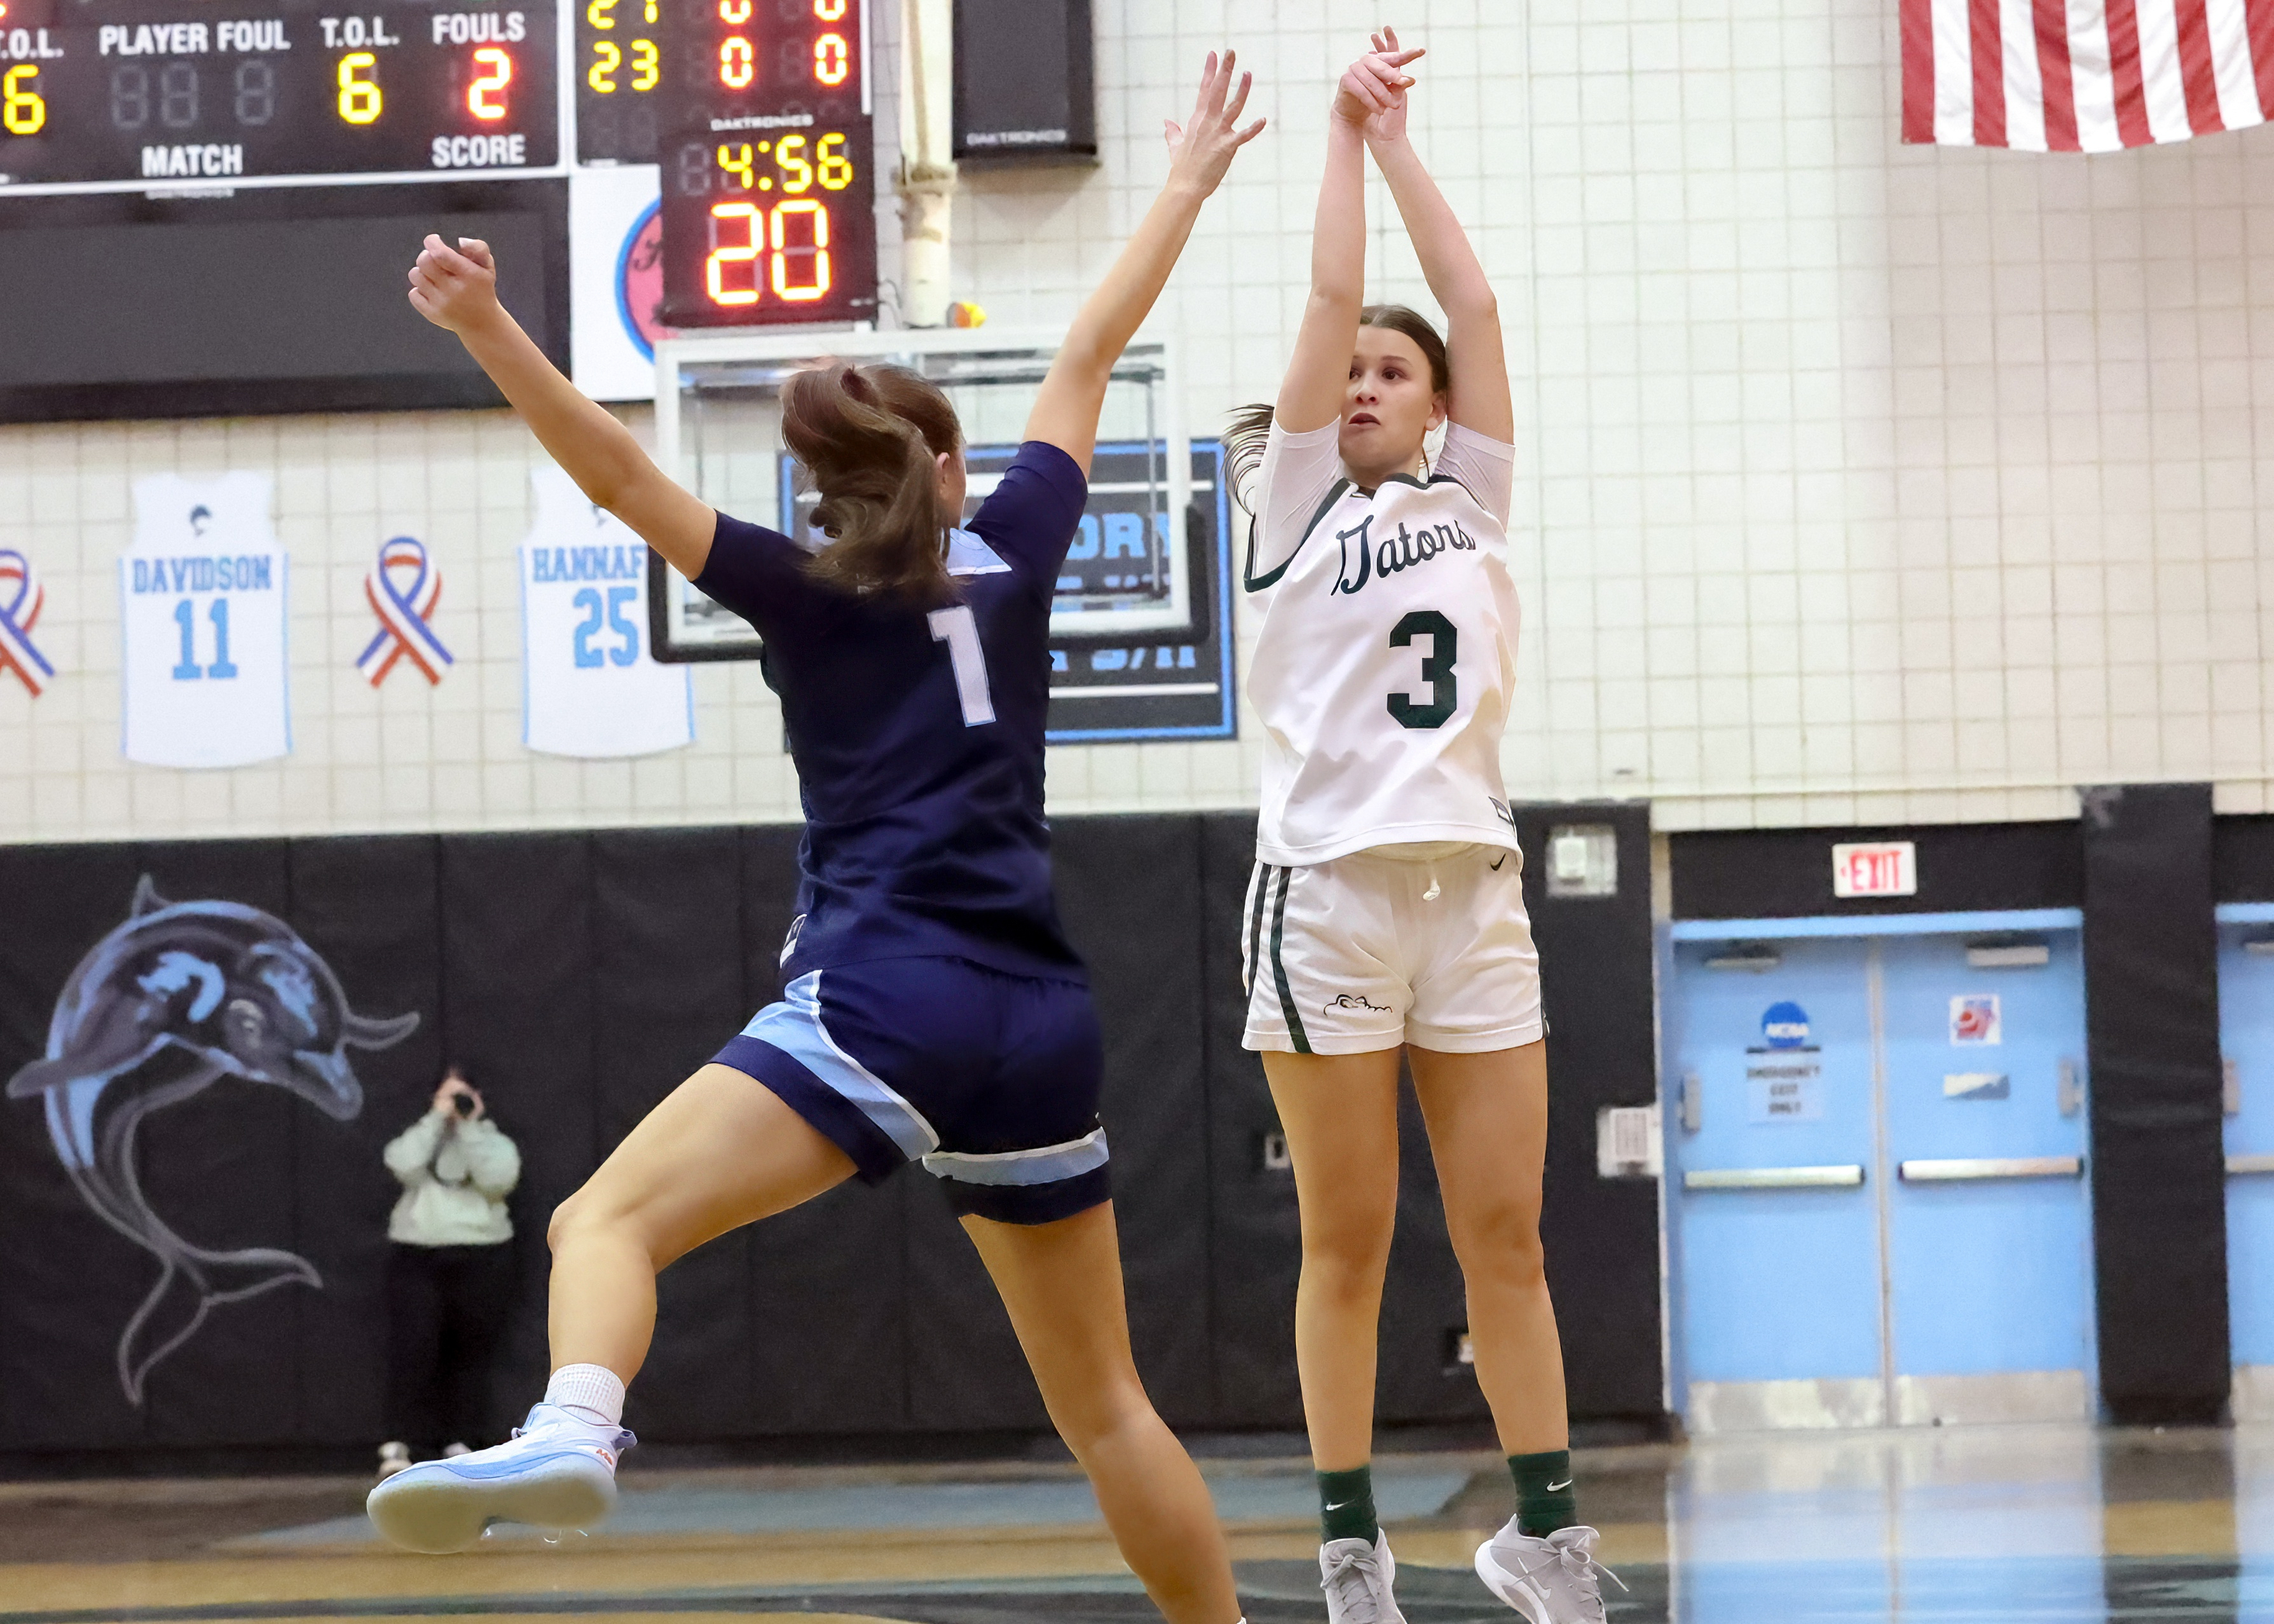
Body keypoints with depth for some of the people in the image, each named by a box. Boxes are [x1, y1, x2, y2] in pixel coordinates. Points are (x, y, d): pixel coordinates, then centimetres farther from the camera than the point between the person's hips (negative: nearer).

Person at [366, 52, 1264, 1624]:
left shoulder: (809, 595, 6)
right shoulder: (1011, 553, 14)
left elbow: (620, 470, -6)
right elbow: (1090, 358, 25)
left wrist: (488, 328, -13)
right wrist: (1190, 182, 34)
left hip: (885, 1005, -5)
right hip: (1043, 1027, 5)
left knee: (612, 1218, -19)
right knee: (1102, 1397, 15)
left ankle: (571, 1436, -49)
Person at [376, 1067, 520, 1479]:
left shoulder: (493, 1141, 9)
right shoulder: (420, 1135, 12)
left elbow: (497, 1179, -13)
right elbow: (404, 1165, -11)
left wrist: (471, 1125, -10)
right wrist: (438, 1117, -8)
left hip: (481, 1259, 0)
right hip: (417, 1256, 0)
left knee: (470, 1353, 2)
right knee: (412, 1348, -10)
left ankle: (457, 1441, 9)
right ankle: (399, 1443, -10)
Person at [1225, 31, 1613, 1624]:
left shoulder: (1470, 503, 15)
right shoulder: (1299, 505, 8)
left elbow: (1477, 307, 8)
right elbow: (1332, 299, 0)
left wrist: (1402, 141, 11)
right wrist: (1347, 132, 6)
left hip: (1472, 891, 3)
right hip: (1327, 887, -2)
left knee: (1507, 1233, 2)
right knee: (1350, 1242, 0)